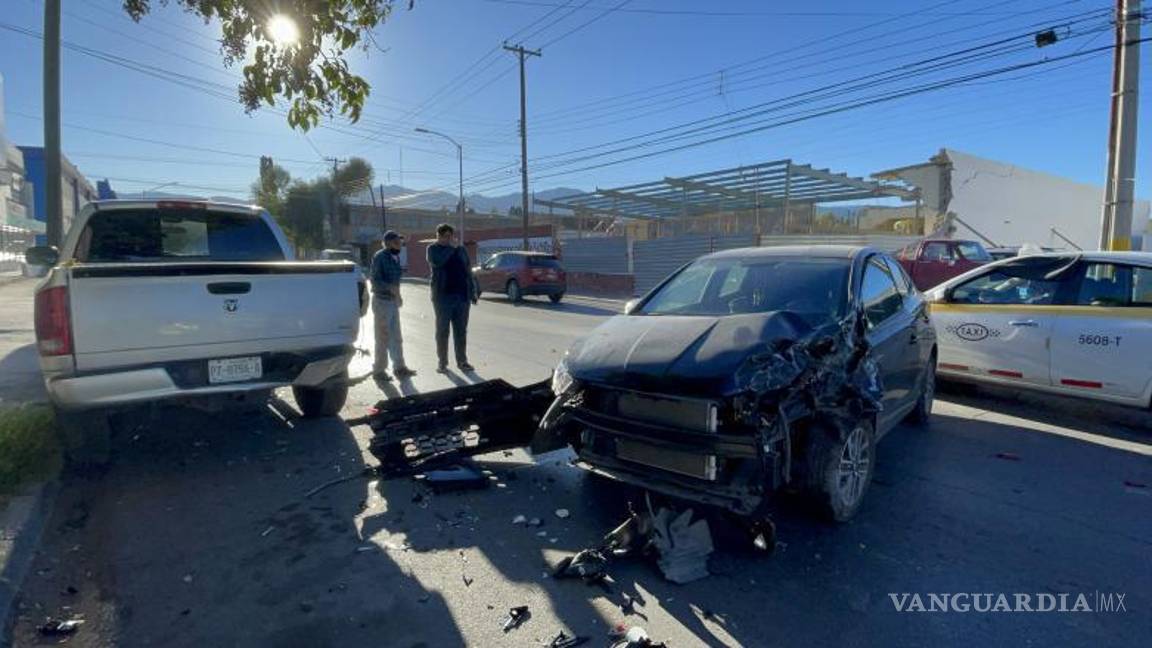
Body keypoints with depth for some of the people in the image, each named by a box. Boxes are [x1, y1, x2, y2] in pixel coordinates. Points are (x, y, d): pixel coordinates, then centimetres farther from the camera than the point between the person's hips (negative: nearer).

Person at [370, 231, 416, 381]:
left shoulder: (395, 257, 11)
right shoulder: (379, 257, -13)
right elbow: (375, 280, -21)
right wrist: (391, 288, -33)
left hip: (393, 301, 8)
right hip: (382, 301, -8)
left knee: (396, 337, 14)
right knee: (383, 337, 0)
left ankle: (400, 367, 23)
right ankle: (379, 370, 12)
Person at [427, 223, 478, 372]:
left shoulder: (461, 249, 12)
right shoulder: (433, 248, 2)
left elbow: (468, 272, 14)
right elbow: (436, 261, -20)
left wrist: (474, 291, 8)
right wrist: (451, 247, -14)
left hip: (462, 296, 3)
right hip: (443, 296, -3)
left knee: (461, 331, 7)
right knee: (442, 331, 4)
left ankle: (462, 361, 14)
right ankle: (442, 362, 12)